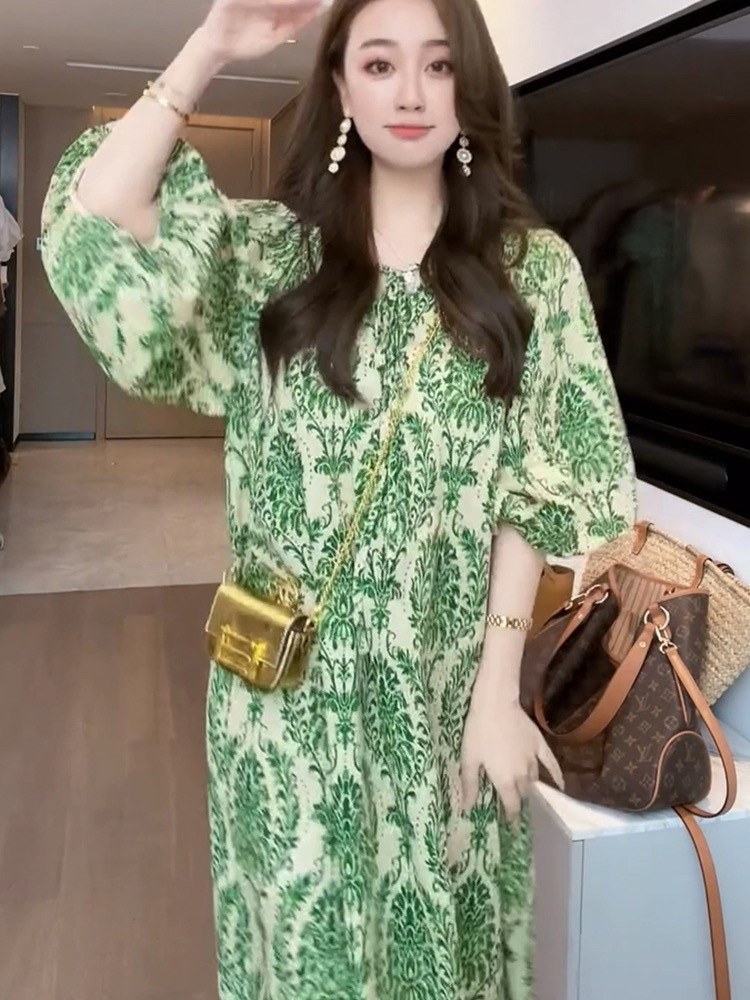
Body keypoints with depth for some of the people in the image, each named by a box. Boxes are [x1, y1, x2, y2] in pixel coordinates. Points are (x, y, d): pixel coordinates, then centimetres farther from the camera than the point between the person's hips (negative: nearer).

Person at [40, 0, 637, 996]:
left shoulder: (533, 269, -1)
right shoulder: (270, 250, 1)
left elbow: (532, 496, -5)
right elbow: (94, 221, -13)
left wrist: (497, 689, -9)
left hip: (444, 684, 0)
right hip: (288, 679, 1)